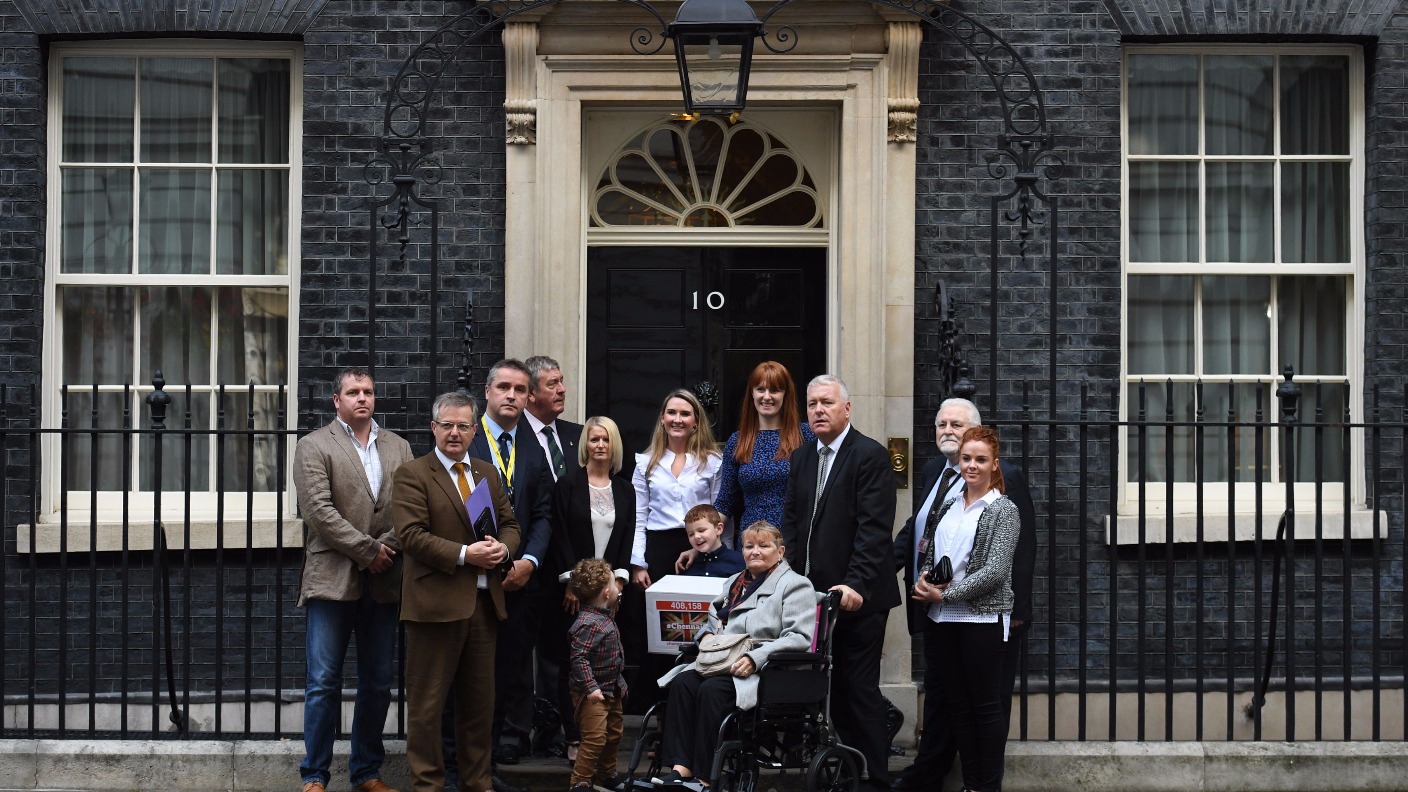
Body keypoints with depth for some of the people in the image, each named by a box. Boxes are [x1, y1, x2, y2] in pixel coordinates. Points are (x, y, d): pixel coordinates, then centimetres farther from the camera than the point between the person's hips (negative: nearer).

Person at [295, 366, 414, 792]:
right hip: (333, 578, -4)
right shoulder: (314, 446, 1)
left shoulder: (399, 448, 13)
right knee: (324, 682, -3)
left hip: (383, 582, 4)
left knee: (377, 684, 9)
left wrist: (386, 548, -11)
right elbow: (319, 510, -10)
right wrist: (367, 550, -12)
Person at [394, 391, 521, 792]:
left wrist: (503, 547, -6)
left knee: (480, 700, 13)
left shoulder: (488, 474, 16)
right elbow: (412, 535, -13)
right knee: (427, 702, -1)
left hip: (484, 602, 6)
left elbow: (510, 525, 17)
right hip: (436, 603, -6)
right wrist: (464, 555, -18)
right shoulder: (412, 474, -4)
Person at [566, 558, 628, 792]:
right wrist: (590, 687, -30)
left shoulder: (605, 617, 8)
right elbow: (579, 658, -27)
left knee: (614, 735, 19)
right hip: (593, 693, -10)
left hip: (612, 690, 10)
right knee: (595, 738, -11)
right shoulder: (588, 623, -24)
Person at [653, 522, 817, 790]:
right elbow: (712, 620, 33)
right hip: (721, 662, 7)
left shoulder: (795, 585, 3)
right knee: (683, 682, -24)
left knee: (712, 690, -32)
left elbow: (799, 638, -10)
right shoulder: (734, 582, 27)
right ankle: (681, 767, -30)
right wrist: (707, 636, 7)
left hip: (764, 669, -7)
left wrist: (755, 659, -21)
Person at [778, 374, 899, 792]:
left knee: (860, 690, -1)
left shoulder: (871, 456, -8)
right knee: (835, 689, 9)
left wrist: (856, 584, -22)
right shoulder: (802, 457, 14)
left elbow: (875, 528, -15)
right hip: (813, 591, 6)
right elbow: (791, 520, 16)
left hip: (856, 596, -6)